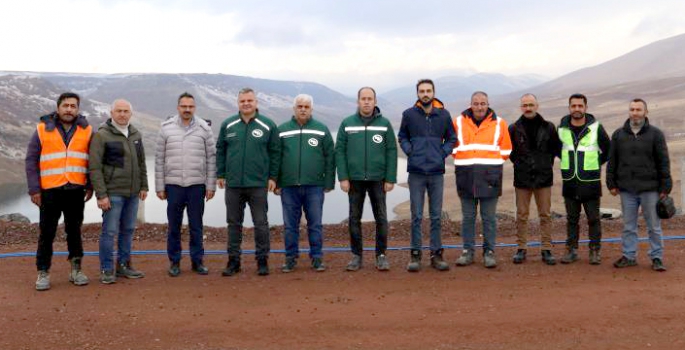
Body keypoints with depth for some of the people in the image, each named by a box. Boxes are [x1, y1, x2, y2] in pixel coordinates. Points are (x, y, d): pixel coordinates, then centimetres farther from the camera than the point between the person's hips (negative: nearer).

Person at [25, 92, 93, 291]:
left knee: (75, 231, 10)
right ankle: (43, 273, 12)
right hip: (50, 191, -1)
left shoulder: (86, 131, 5)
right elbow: (31, 161, 1)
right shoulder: (43, 129, 1)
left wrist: (90, 186, 2)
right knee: (47, 233, 4)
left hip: (76, 190, 1)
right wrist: (34, 189, -6)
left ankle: (76, 270, 19)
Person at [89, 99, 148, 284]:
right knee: (110, 231, -3)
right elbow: (95, 167, -11)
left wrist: (143, 186, 11)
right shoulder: (102, 135, -7)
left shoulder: (136, 134, 12)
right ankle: (106, 270, 7)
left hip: (133, 193, 6)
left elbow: (141, 163, 18)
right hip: (112, 193, -6)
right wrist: (101, 194, -15)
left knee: (128, 230, 12)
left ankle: (123, 265, 23)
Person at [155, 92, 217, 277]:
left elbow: (211, 158, 2)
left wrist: (211, 185, -3)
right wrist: (159, 186, 1)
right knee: (174, 226, 8)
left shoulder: (204, 128, 1)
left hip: (197, 185, 0)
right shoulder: (166, 128, 3)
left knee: (196, 226, 7)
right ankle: (174, 261, 19)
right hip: (173, 185, 0)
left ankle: (197, 261, 18)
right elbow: (159, 159, 4)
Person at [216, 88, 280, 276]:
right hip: (233, 184, 2)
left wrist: (272, 177, -1)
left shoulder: (268, 126, 1)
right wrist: (220, 174, 5)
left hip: (258, 184, -2)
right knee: (233, 223, 9)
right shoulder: (227, 125, 6)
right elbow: (220, 151, 11)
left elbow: (275, 152, 3)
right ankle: (233, 260, 19)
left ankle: (262, 260, 15)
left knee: (261, 223, 4)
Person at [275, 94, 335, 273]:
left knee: (315, 225, 5)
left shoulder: (322, 130, 6)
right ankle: (291, 258, 18)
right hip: (289, 186, 1)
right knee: (290, 225, 8)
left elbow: (330, 158, 4)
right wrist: (276, 183, 1)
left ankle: (317, 258, 15)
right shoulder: (282, 130, 7)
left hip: (314, 186, -1)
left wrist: (329, 183, -1)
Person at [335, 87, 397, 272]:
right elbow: (339, 151, 2)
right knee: (354, 218, 7)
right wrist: (343, 177, -6)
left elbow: (391, 152, 0)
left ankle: (381, 255, 14)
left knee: (381, 218, 4)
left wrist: (390, 179, -6)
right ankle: (356, 255, 17)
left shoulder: (384, 124, 2)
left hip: (378, 179, -1)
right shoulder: (347, 124, 4)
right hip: (354, 179, 1)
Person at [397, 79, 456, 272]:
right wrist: (409, 151, -1)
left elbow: (452, 138, 15)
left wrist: (443, 153, 1)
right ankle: (415, 254, 10)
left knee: (436, 216, 6)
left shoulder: (444, 115, 5)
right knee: (416, 216, 2)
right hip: (416, 172, -1)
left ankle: (436, 254, 14)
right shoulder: (409, 114, 2)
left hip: (437, 171, 1)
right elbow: (402, 137, 14)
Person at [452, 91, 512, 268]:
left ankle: (489, 252, 11)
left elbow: (505, 150, 10)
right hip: (466, 177, 1)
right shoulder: (458, 122, 5)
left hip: (489, 177, -1)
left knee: (489, 217, 2)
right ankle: (467, 251, 14)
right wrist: (464, 161, 6)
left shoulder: (499, 123, 5)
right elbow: (452, 147, 15)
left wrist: (491, 164, 4)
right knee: (468, 217, 6)